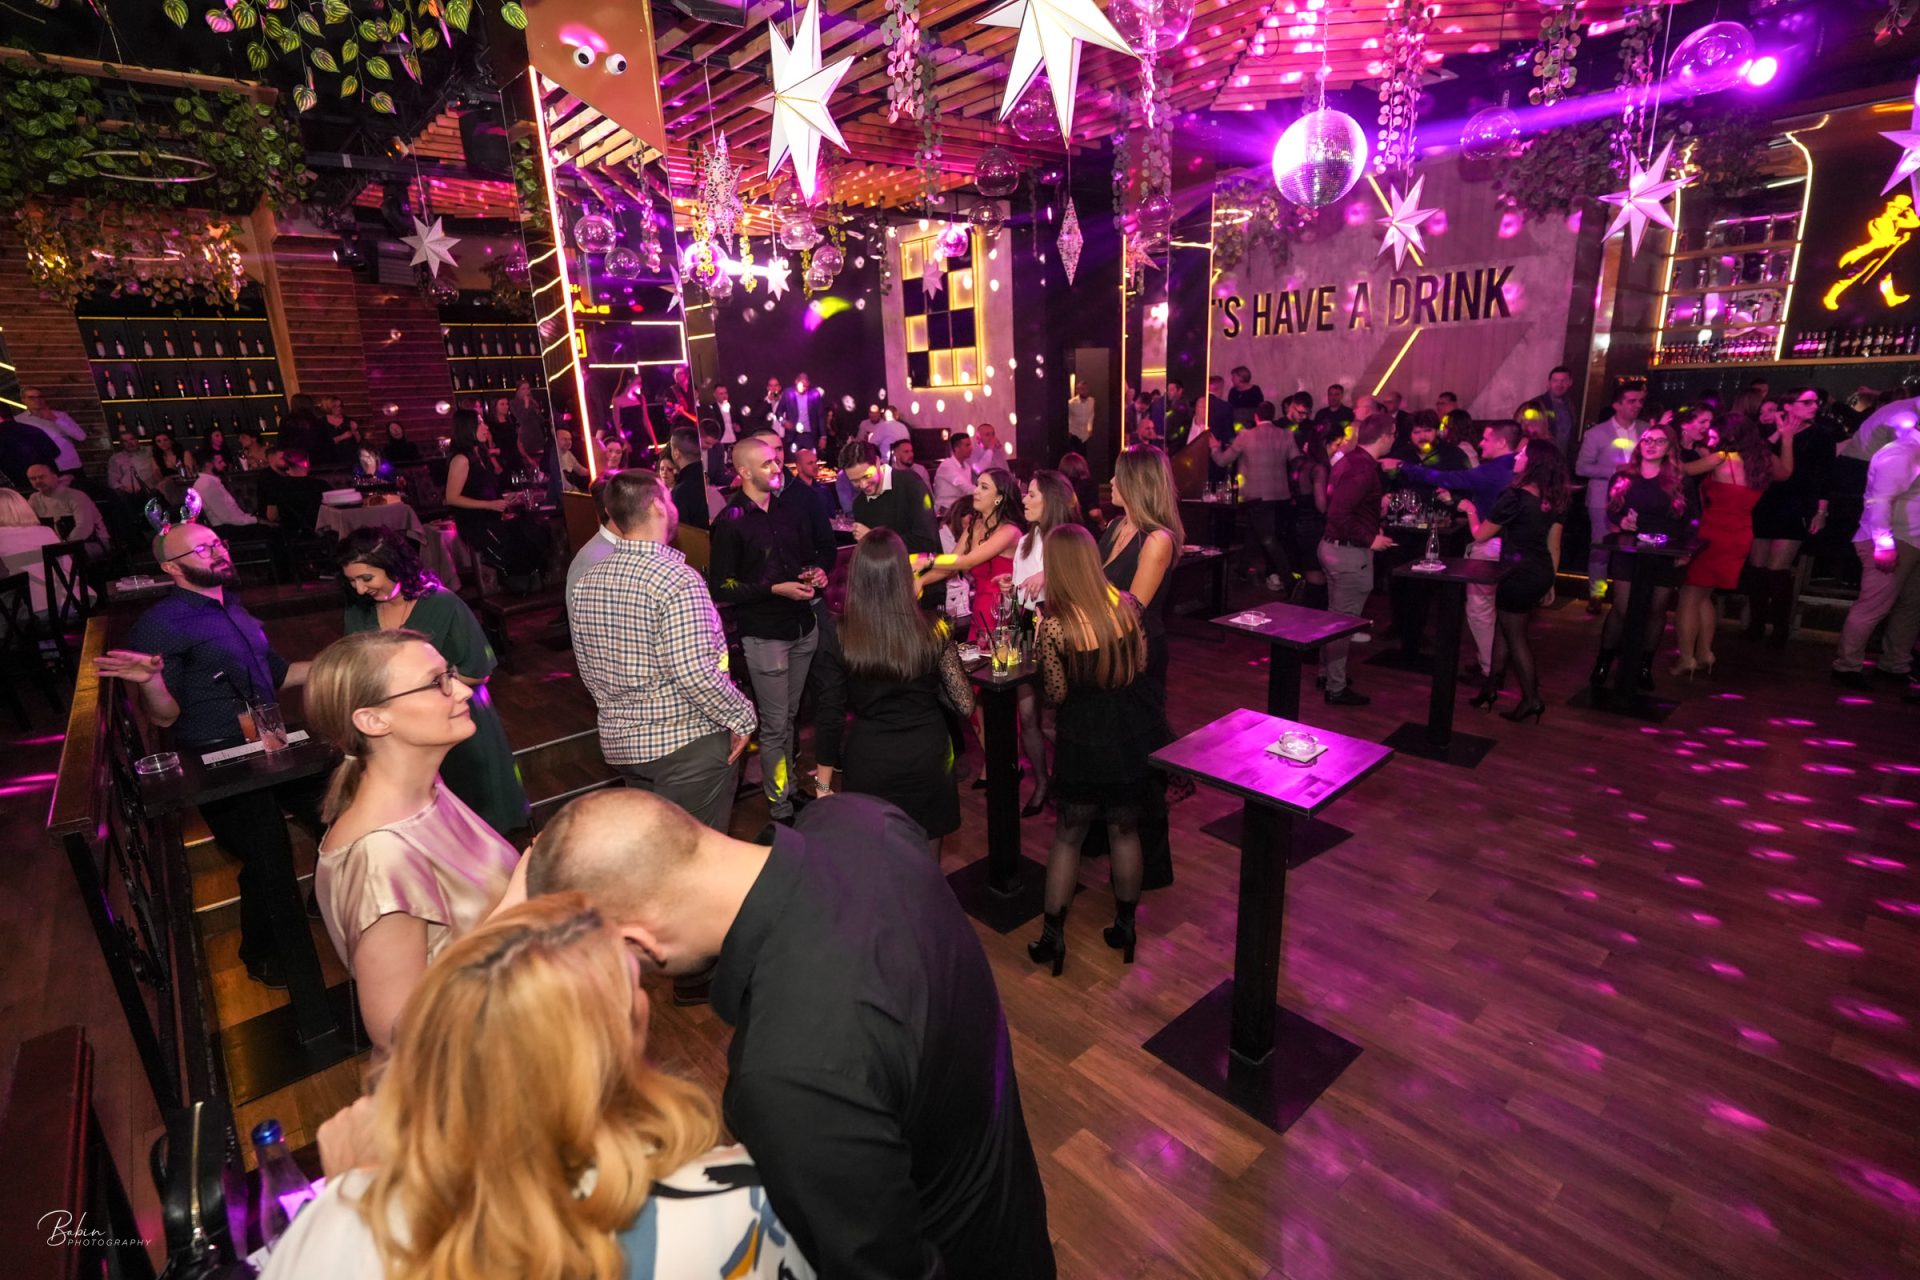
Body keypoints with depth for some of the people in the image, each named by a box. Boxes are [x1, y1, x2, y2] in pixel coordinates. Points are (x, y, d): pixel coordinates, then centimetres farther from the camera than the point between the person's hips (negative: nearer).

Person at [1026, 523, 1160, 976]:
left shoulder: (1054, 625, -19)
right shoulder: (1126, 605, -6)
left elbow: (1056, 695, -11)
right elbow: (1141, 664, 6)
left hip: (1085, 739, -4)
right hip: (1135, 730, 4)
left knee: (1067, 837, 12)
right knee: (1125, 829, 19)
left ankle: (1052, 938, 22)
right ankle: (1125, 927, 33)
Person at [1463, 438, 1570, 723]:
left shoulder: (1515, 496, -19)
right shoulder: (1554, 499, 4)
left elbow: (1480, 535, -10)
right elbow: (1553, 545, 10)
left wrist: (1470, 510, 7)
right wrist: (1549, 581, 19)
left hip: (1519, 574, -7)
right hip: (1542, 574, 7)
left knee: (1515, 636, 7)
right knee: (1506, 629, 19)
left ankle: (1531, 700, 15)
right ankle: (1492, 686, 27)